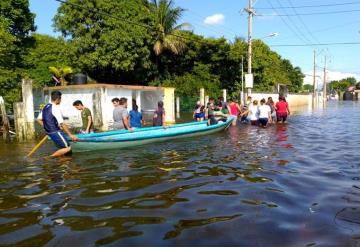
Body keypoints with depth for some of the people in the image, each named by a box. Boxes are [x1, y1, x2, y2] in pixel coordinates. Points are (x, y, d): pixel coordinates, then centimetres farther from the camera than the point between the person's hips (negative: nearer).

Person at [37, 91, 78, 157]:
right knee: (68, 148, -6)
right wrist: (70, 135, -18)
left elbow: (38, 119, 14)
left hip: (49, 132, 9)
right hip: (56, 132, -9)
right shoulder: (56, 108, -18)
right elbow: (62, 124, -21)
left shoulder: (45, 107, 9)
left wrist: (46, 128, 19)